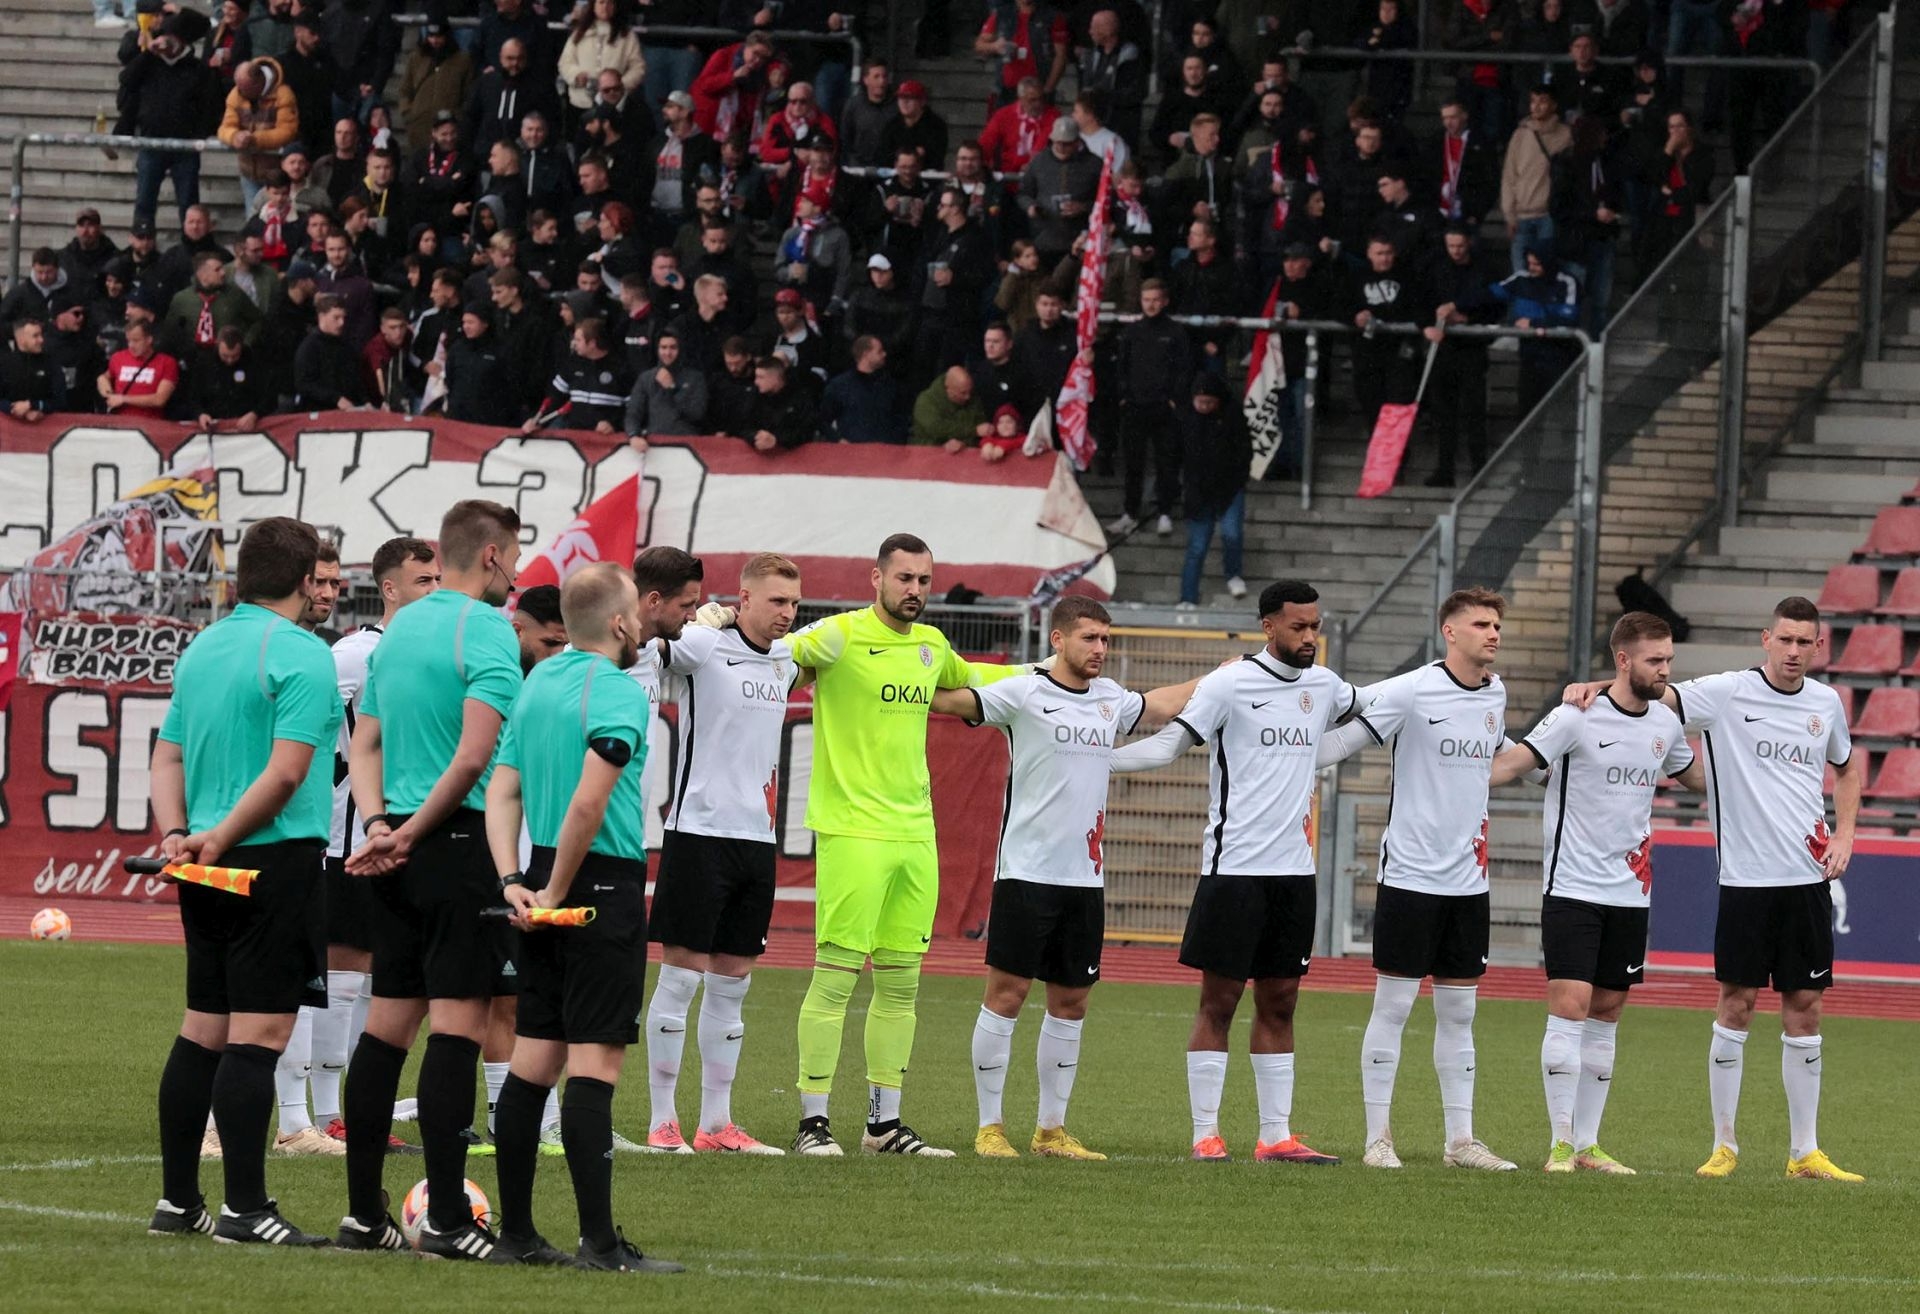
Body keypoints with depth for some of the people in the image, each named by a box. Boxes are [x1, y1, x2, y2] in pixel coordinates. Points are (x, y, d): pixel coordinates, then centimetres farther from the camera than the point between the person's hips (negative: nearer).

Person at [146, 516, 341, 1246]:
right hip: (278, 859, -8)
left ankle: (178, 1200, 16)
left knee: (203, 1028, 13)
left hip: (209, 871, 8)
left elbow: (169, 753, 14)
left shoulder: (203, 648, 13)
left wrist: (176, 833, 3)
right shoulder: (301, 655, -12)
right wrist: (220, 840, -11)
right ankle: (245, 1208, -8)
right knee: (260, 1031, -6)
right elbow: (286, 772, -19)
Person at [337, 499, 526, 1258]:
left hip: (401, 852, 8)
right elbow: (474, 755, -20)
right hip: (460, 842, -8)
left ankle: (363, 1212, 12)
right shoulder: (486, 632, -11)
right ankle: (445, 1218, -11)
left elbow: (365, 745, 15)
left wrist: (379, 824, 2)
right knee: (457, 1021, -8)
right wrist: (413, 831, -10)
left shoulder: (400, 629, 15)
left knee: (389, 1019, 10)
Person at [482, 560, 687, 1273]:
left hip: (546, 880, 8)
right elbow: (589, 801, -24)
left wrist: (514, 882, 0)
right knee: (595, 1063, -8)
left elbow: (502, 791, 8)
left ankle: (515, 1234, 12)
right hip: (606, 884, -8)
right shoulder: (618, 693, -13)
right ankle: (599, 1242, -9)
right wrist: (556, 892, -15)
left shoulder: (538, 682, 12)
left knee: (534, 1059, 10)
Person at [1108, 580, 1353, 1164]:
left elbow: (1371, 707, 34)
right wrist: (1095, 757, -20)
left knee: (1279, 1002, 8)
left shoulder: (1322, 685, 11)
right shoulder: (1230, 683, -7)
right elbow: (1169, 743, -9)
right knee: (1219, 1000, -2)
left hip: (1294, 870, 6)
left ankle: (1276, 1135, 11)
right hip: (1234, 868, -6)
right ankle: (1206, 1134, 1)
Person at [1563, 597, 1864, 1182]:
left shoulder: (1826, 703, 8)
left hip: (1808, 878, 3)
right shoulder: (1727, 694, -5)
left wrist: (1844, 835, 13)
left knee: (1804, 1008, 5)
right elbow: (1653, 691, -10)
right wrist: (1598, 686, -29)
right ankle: (1724, 1145, 8)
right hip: (1746, 877, -3)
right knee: (1736, 1005, -1)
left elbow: (1848, 765, 25)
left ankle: (1805, 1151, 11)